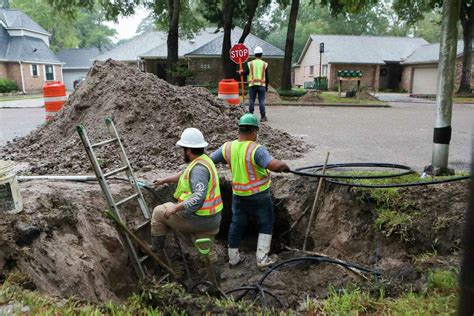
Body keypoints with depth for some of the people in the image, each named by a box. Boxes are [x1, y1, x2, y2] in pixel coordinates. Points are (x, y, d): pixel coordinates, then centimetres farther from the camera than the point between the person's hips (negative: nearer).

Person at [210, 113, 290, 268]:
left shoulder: (228, 148, -8)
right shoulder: (256, 150, -24)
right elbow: (275, 165, -35)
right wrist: (285, 166, -15)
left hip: (238, 195, 5)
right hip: (259, 195, -4)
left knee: (237, 225, 20)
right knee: (266, 224, 15)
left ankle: (233, 257, 31)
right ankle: (262, 259, 14)